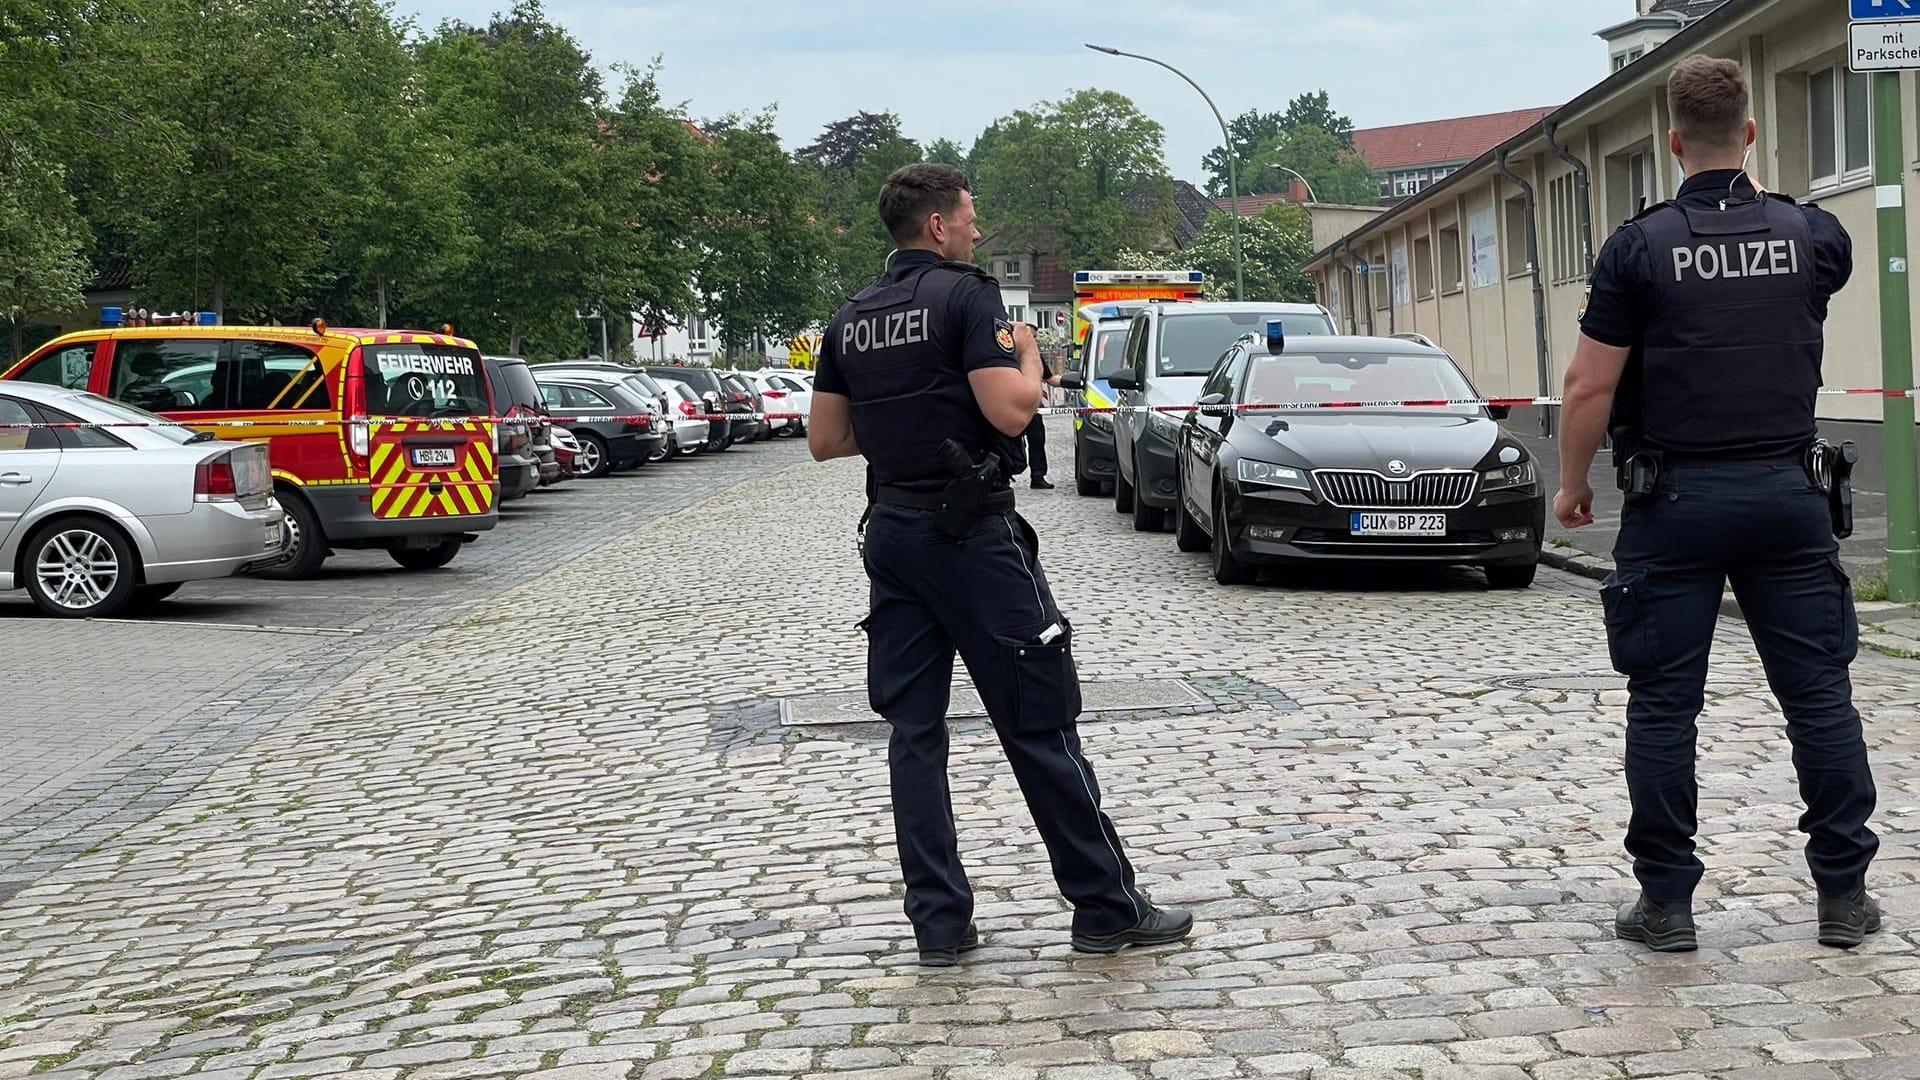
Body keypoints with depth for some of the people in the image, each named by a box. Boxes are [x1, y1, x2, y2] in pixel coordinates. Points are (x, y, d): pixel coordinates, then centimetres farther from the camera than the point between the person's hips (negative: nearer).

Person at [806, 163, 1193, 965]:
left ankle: (940, 923, 8)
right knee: (1040, 726, -1)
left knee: (914, 731, 8)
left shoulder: (850, 320, 11)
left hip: (891, 531, 7)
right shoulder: (966, 296, -10)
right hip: (971, 533, -7)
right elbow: (1011, 412, -19)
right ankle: (1108, 909, 6)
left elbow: (824, 441, 12)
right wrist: (1029, 357, 1)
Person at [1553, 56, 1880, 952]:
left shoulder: (1640, 247, -8)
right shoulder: (1811, 234, 2)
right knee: (1819, 693, 9)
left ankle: (1666, 902, 8)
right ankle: (1844, 893, 13)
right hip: (1786, 494, 3)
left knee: (1663, 704, 4)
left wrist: (1572, 483, 7)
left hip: (1676, 501, -3)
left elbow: (1589, 388, -8)